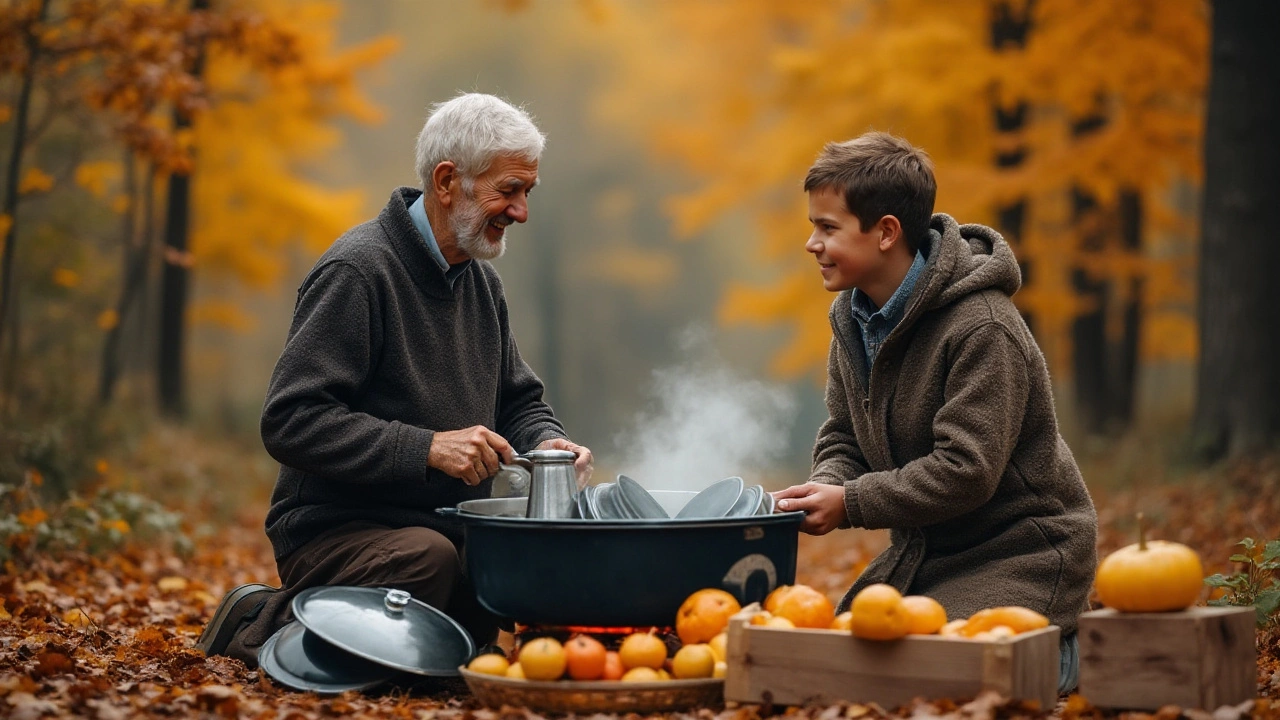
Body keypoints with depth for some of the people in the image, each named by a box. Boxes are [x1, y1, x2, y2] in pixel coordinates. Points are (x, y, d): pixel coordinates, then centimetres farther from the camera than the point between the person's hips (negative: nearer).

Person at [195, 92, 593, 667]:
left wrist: (546, 443, -1)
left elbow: (518, 402, 24)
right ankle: (262, 620, -8)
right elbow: (289, 421, -19)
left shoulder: (481, 280, 15)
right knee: (428, 562, -38)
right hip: (334, 528, -8)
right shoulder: (357, 270, -13)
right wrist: (427, 448, -25)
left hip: (450, 529, 9)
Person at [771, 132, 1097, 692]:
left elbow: (966, 471, -27)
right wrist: (827, 487, -14)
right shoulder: (853, 316, 3)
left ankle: (1056, 654, 8)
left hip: (1020, 551, -8)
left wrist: (851, 503, -24)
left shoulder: (982, 329, -24)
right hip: (924, 549, 9)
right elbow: (844, 438, 9)